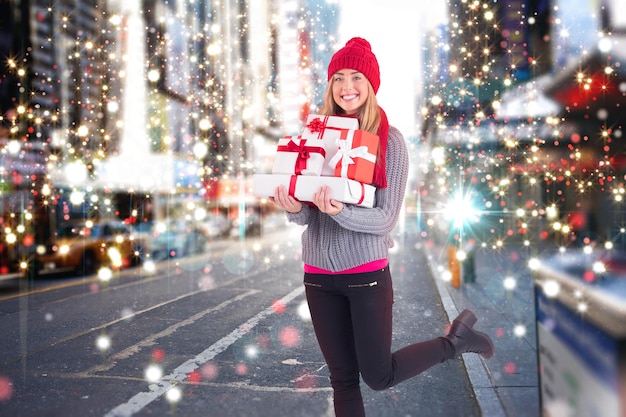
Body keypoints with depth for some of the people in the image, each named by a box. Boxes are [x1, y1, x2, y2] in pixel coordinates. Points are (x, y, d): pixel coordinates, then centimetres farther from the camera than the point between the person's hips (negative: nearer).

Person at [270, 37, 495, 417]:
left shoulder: (390, 140, -9)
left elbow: (387, 218, -13)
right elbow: (305, 216, 3)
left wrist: (339, 212, -30)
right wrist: (295, 209, -20)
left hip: (367, 272, -4)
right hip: (319, 273, 4)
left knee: (379, 376, 8)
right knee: (342, 377, 13)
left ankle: (456, 339, 29)